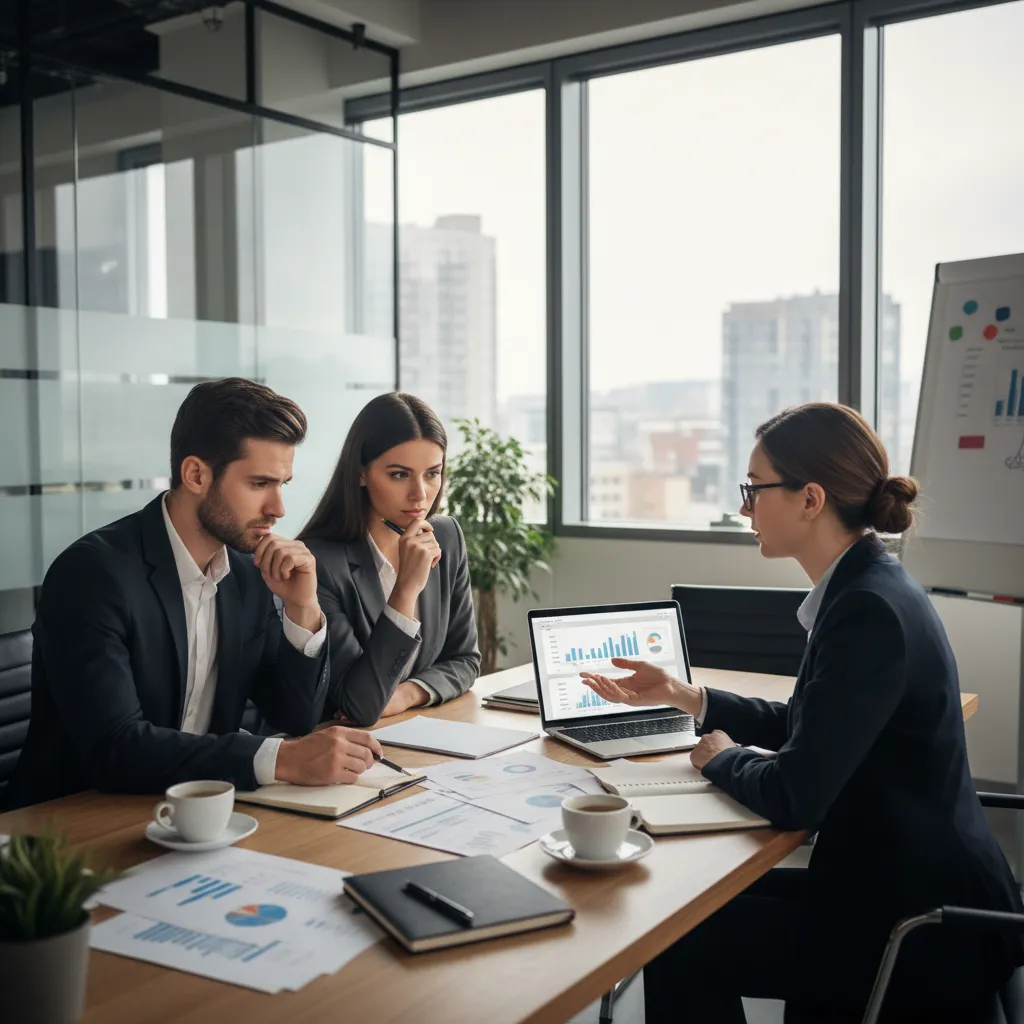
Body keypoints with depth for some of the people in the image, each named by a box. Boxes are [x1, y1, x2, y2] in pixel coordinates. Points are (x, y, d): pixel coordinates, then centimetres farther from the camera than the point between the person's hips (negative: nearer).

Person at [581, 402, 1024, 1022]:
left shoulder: (870, 610, -25)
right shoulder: (869, 586, 5)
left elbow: (793, 797, -25)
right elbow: (800, 725, 17)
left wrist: (723, 757, -5)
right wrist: (680, 695, 15)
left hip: (924, 930, -9)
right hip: (911, 887, 9)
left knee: (681, 945, -8)